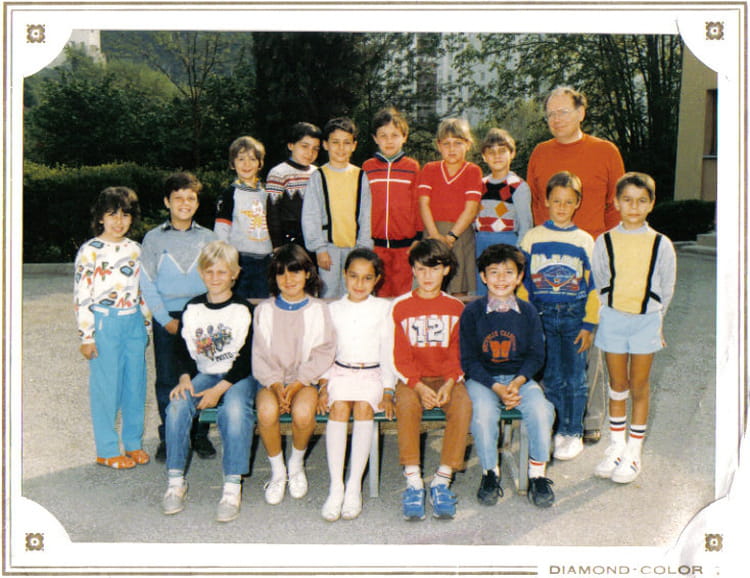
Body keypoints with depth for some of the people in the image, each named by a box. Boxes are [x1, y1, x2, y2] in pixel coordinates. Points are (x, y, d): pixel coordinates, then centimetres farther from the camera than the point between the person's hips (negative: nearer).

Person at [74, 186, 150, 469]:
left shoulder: (134, 249, 10)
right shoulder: (90, 251, -6)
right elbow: (81, 296, -8)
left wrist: (146, 324, 16)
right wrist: (86, 336, -10)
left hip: (134, 323, 5)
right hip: (105, 325, -5)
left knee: (136, 382, 9)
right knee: (106, 387, 1)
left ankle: (133, 442, 25)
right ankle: (107, 450, 14)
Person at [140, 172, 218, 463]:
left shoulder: (208, 238, 8)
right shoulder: (154, 238, 3)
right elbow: (147, 284, 1)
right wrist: (166, 320, -7)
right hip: (167, 317, -1)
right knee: (166, 379, 2)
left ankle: (199, 434, 16)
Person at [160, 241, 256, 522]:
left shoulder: (244, 310, -3)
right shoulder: (192, 308, 9)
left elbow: (246, 359, -7)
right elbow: (183, 351, 12)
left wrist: (219, 389, -18)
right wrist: (185, 378, -9)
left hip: (238, 377, -3)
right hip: (203, 374, 4)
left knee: (234, 409, -35)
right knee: (177, 406, -25)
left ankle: (233, 487, -30)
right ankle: (176, 482, -15)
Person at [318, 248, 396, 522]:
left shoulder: (383, 308, 6)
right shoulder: (334, 309, 12)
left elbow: (388, 352, 4)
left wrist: (388, 391, -4)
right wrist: (324, 385, -1)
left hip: (372, 373, -1)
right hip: (340, 373, 1)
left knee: (364, 407, -30)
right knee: (338, 407, -28)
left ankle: (355, 486, -27)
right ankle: (336, 486, -29)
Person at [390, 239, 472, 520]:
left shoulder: (455, 307, 8)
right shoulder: (400, 306, 3)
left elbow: (459, 353, 5)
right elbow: (401, 355, 0)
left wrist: (450, 383, -14)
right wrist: (419, 386, -16)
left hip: (447, 378, 1)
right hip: (412, 378, -1)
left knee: (463, 404, -30)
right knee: (406, 403, -33)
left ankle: (442, 481, -24)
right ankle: (413, 482, -28)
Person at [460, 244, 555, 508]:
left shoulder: (527, 312, 5)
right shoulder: (472, 312, -2)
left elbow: (536, 355, 5)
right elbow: (469, 360, -3)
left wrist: (517, 382, -14)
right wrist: (496, 387, -16)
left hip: (520, 378, 2)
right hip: (482, 379, -2)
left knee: (541, 409, -27)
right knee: (483, 412, -32)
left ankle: (538, 473, -8)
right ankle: (490, 473, -9)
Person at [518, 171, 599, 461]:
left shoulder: (585, 241, 2)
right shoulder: (532, 237, 3)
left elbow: (593, 286, 4)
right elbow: (523, 282, 6)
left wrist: (589, 325, -2)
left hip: (575, 316, -1)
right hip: (543, 315, 1)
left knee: (574, 379, 3)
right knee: (552, 378, 7)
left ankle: (573, 433, 17)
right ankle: (557, 430, 20)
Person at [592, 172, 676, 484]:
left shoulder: (660, 244, -2)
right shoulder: (605, 242, -1)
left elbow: (666, 289, 7)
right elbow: (598, 284, 7)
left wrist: (652, 317, 7)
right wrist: (607, 314, 2)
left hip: (646, 321, -1)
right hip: (613, 319, 1)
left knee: (639, 388, 6)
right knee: (617, 386, 10)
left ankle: (633, 453, 18)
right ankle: (616, 448, 23)